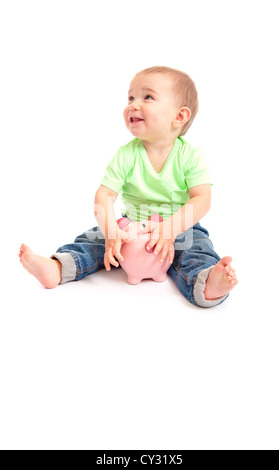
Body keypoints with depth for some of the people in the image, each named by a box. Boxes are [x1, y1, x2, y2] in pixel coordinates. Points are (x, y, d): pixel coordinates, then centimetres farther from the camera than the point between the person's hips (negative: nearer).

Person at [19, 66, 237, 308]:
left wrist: (169, 229, -36)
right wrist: (111, 233, -34)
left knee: (197, 250, -31)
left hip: (180, 228, -3)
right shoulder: (126, 155, -9)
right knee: (95, 238, -11)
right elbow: (104, 195, -16)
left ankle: (207, 284, -56)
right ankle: (57, 268, -22)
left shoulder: (191, 155, -14)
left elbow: (202, 200, -21)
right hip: (132, 226, 3)